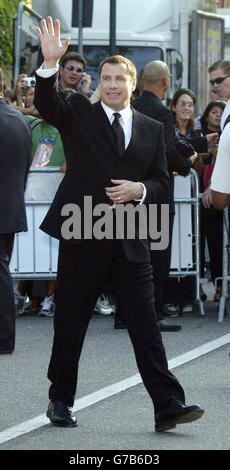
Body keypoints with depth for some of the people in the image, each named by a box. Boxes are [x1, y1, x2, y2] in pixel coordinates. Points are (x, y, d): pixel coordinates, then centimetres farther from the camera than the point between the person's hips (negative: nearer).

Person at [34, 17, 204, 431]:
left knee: (145, 323, -3)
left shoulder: (151, 130, 12)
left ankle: (167, 405, -6)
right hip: (82, 237, -2)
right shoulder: (79, 113, 4)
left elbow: (160, 183, 14)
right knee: (70, 323, 6)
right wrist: (50, 62, -29)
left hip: (130, 241, 2)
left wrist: (139, 190, -8)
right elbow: (46, 104, -14)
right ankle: (61, 400, 20)